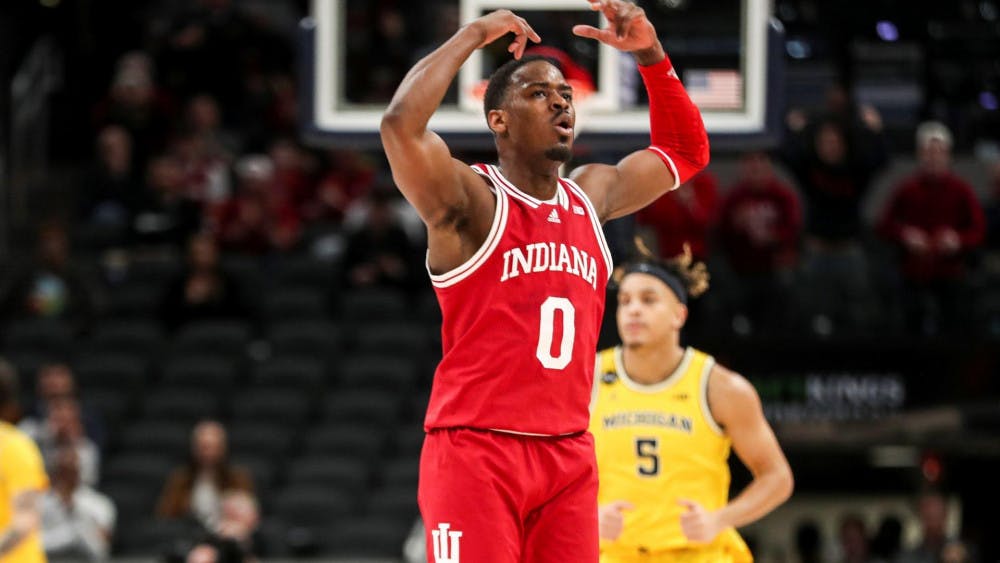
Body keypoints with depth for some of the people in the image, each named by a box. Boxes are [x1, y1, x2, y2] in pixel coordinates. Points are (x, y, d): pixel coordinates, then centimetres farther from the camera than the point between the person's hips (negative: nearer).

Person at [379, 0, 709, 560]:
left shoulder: (593, 195, 14)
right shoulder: (470, 202, -7)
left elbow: (686, 152, 28)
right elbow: (401, 125, -25)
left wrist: (651, 55, 13)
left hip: (569, 454, 6)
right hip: (475, 449, -6)